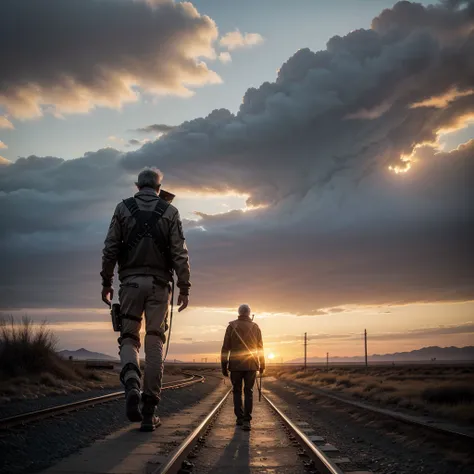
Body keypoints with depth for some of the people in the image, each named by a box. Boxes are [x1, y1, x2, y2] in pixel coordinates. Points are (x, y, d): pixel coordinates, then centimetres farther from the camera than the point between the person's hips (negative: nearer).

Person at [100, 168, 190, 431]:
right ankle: (149, 410, 2)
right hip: (159, 283, 0)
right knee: (155, 342, 3)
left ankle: (132, 384, -21)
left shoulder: (123, 208, 7)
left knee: (129, 338, 9)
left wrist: (106, 282, 8)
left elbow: (110, 249, 2)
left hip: (131, 281, 0)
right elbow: (180, 253, -2)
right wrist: (184, 287, 0)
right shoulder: (170, 212, 5)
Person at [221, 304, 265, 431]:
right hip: (251, 365, 1)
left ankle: (239, 418, 15)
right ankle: (246, 421, -8)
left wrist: (224, 366, 0)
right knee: (248, 392, 4)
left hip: (235, 365, -1)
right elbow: (260, 348, 5)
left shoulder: (232, 326, -3)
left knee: (237, 391, 14)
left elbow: (225, 348, -5)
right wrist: (262, 365, 15)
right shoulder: (255, 327, 1)